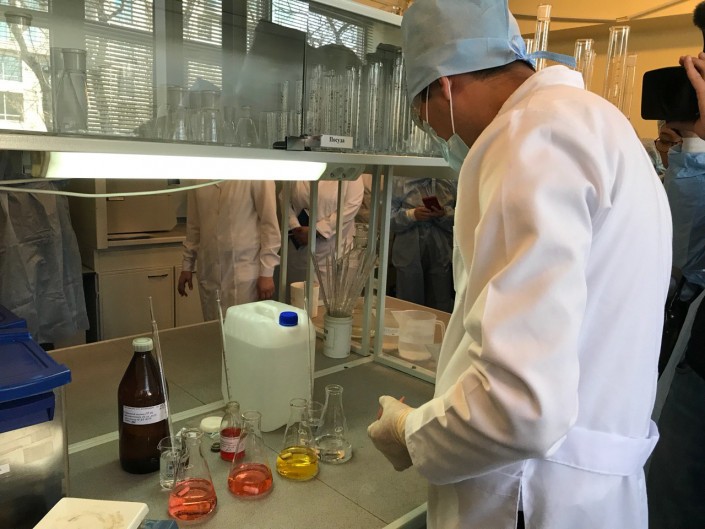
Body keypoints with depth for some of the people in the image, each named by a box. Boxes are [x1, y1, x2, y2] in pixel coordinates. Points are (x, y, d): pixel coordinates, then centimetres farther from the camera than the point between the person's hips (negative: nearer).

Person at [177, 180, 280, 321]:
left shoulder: (256, 178, -9)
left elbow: (269, 223, -8)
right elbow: (193, 224, 14)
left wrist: (267, 272, -11)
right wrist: (187, 265, 13)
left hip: (243, 272, -4)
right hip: (208, 272, 4)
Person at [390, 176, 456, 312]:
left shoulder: (450, 182, 7)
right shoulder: (401, 180, 0)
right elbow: (388, 217, -4)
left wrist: (444, 214, -14)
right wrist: (412, 214, -19)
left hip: (440, 254, 2)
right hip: (409, 254, -2)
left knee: (441, 310, 6)